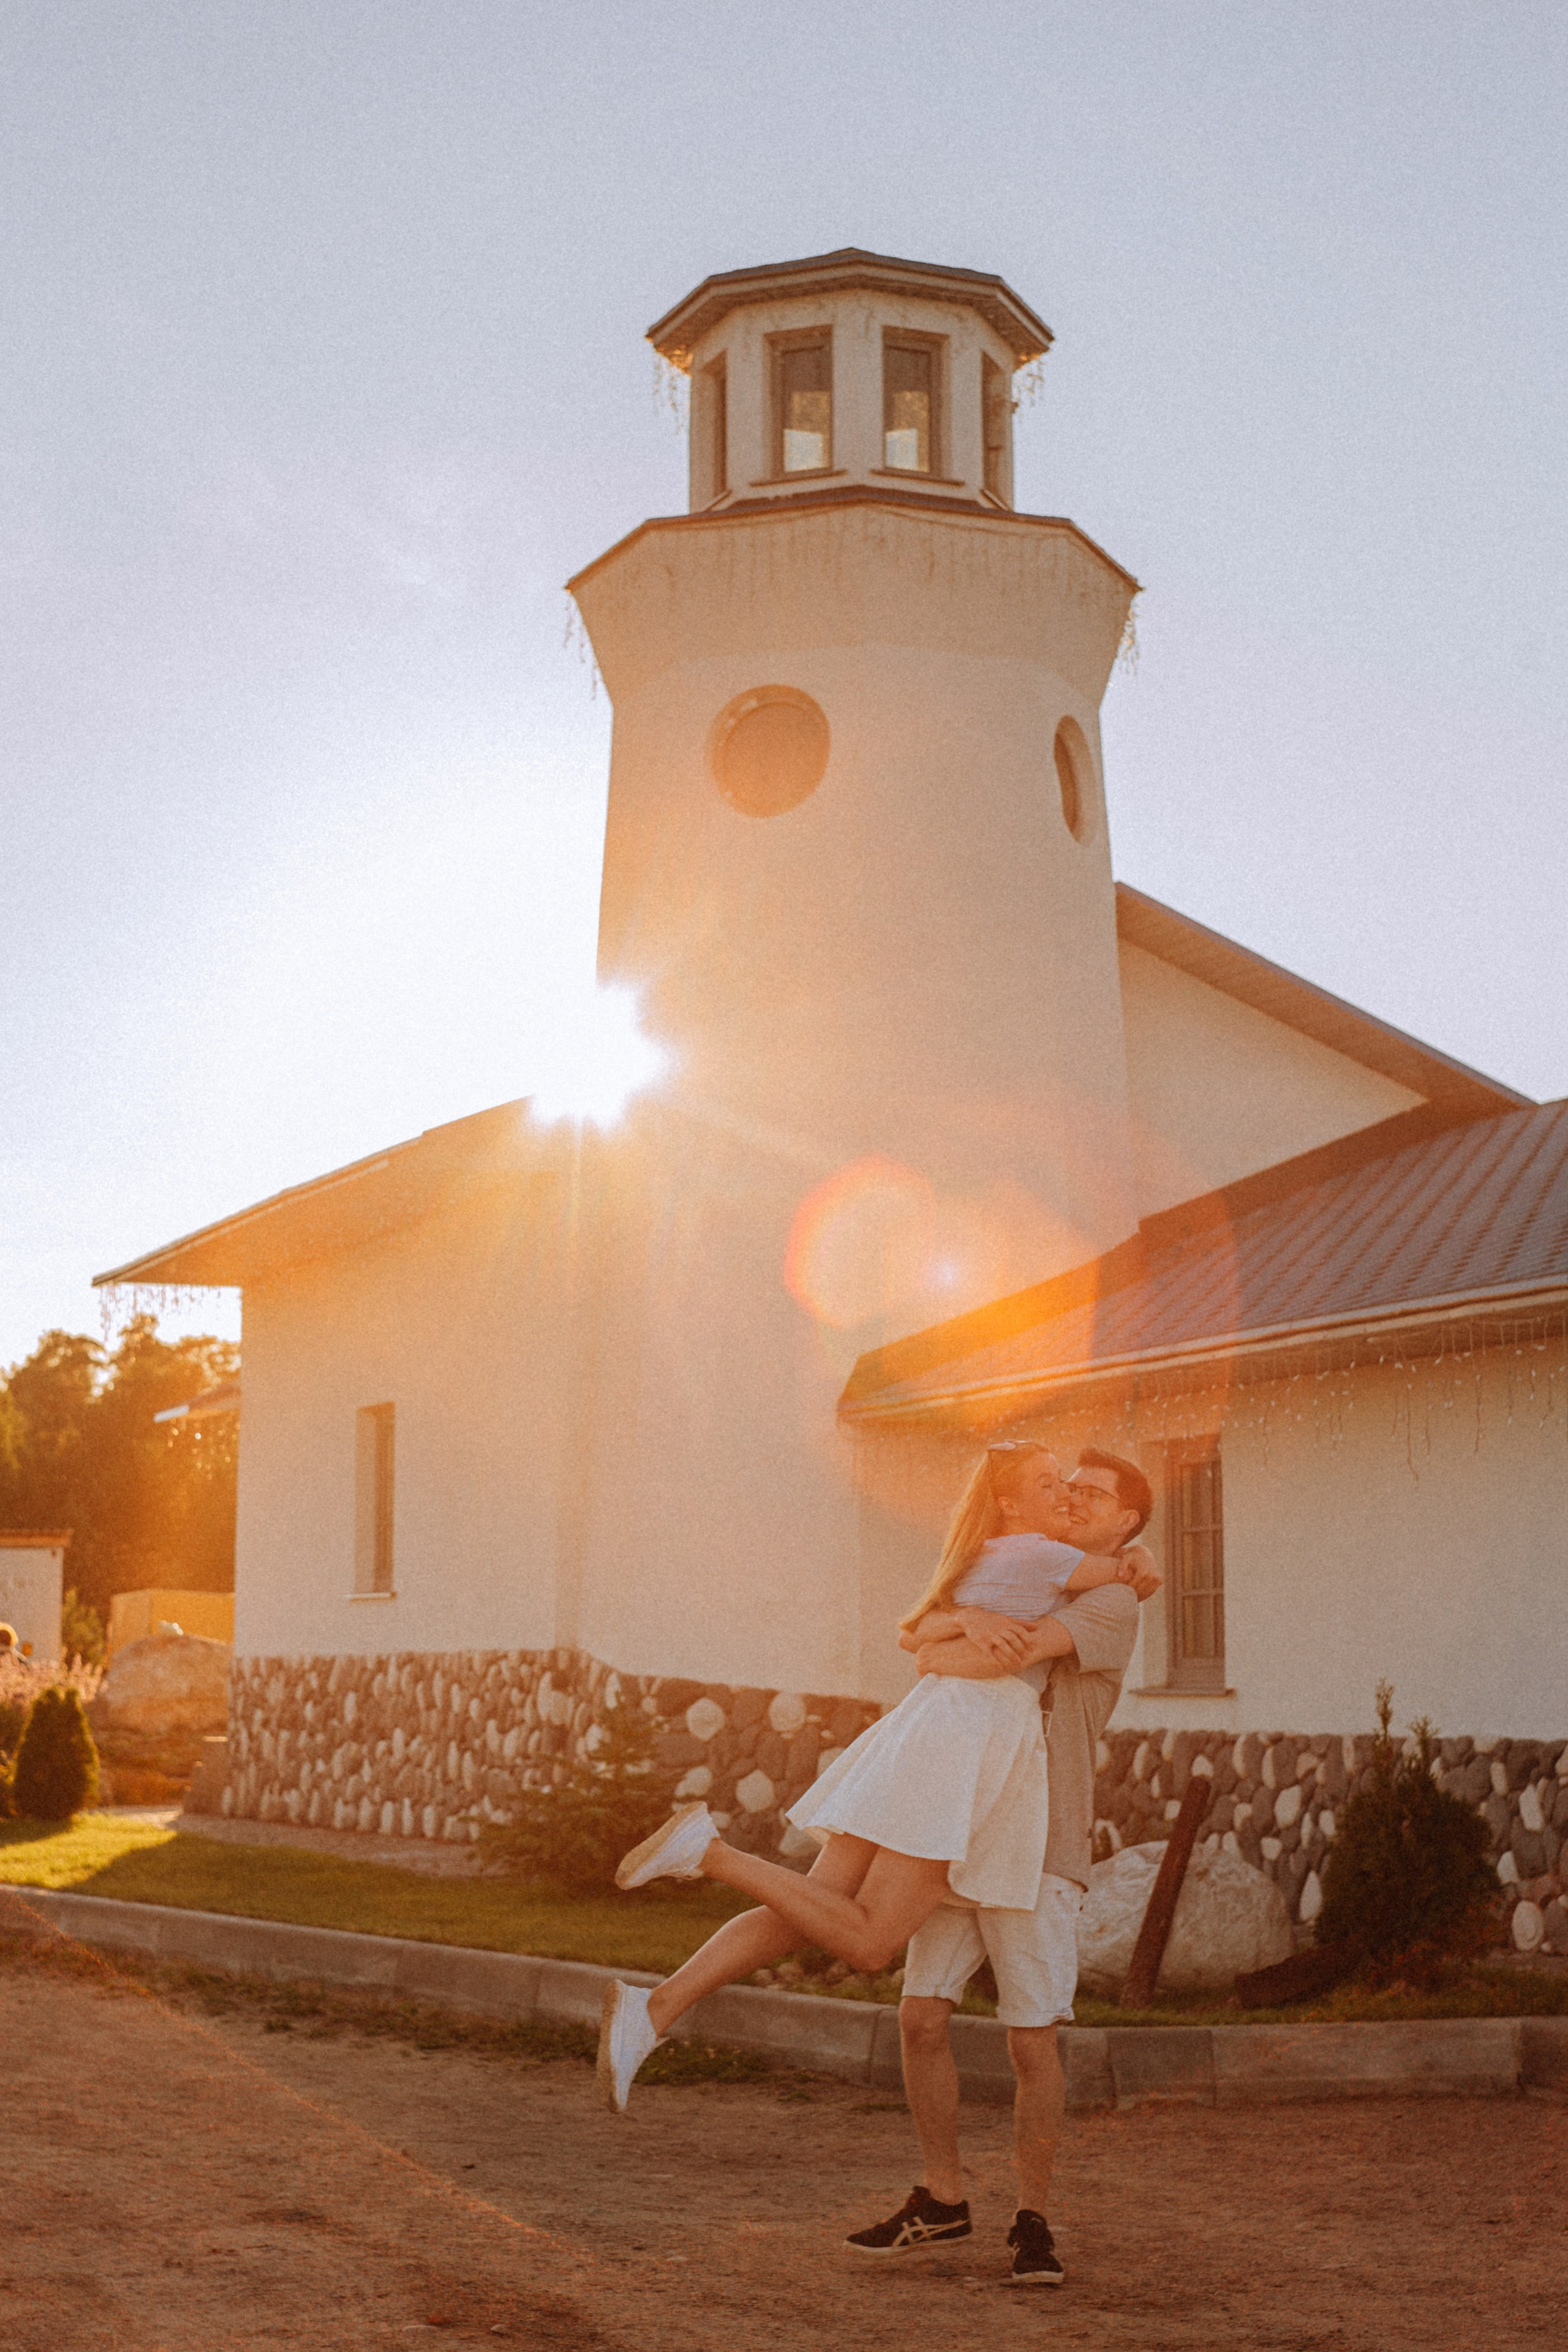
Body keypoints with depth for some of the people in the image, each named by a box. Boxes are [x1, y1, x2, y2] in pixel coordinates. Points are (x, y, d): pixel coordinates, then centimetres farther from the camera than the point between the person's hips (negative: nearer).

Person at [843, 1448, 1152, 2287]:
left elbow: (1012, 1657, -20)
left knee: (1032, 2042, -5)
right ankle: (941, 2201, 14)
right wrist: (970, 1627, -20)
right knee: (921, 2016, 0)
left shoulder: (1112, 1603, -3)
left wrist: (942, 1658, -3)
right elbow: (925, 1630, 2)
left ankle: (1032, 2224, 9)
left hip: (1040, 1850, -6)